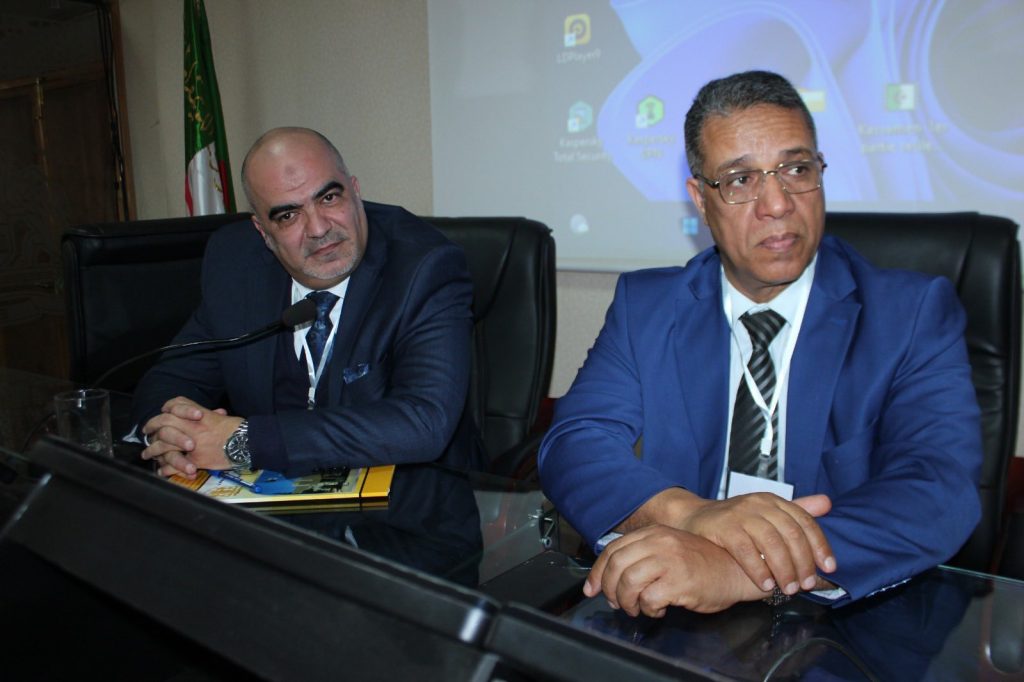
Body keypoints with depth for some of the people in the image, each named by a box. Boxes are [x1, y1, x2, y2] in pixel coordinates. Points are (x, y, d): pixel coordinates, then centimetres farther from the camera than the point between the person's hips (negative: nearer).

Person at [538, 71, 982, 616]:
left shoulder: (916, 313, -3)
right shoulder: (645, 306, 3)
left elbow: (940, 490, -16)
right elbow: (571, 443, -7)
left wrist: (740, 570, -31)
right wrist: (689, 512, -27)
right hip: (676, 631, 0)